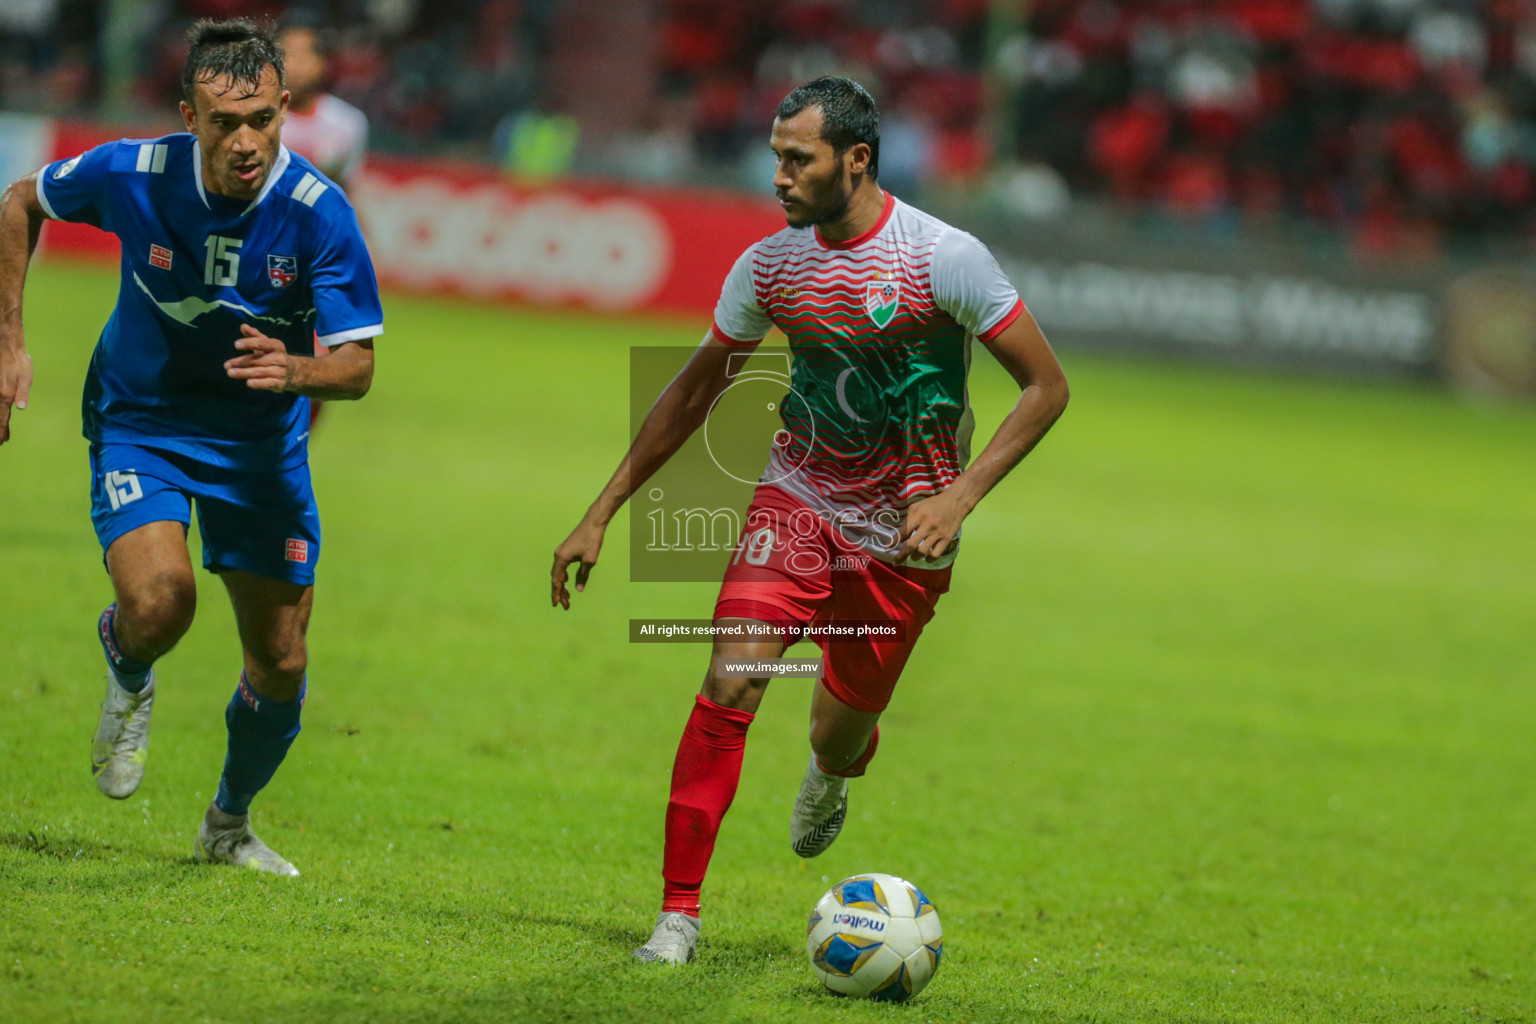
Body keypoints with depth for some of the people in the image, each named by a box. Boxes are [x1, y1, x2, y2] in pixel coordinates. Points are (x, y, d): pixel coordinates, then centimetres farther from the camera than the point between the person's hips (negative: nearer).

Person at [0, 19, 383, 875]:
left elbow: (357, 364, -18)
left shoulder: (319, 212, -21)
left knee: (282, 664, 4)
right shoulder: (132, 176, -19)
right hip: (140, 427, -1)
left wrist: (294, 371, -40)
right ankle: (129, 676, 10)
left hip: (261, 444, 1)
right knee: (160, 601, -29)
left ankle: (231, 824, 33)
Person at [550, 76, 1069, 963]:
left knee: (841, 740, 9)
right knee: (731, 686, -19)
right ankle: (679, 911, -11)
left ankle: (832, 772, 50)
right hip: (797, 500, 2)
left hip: (903, 537, -2)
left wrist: (960, 497, -22)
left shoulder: (943, 258, -16)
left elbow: (1047, 386, -11)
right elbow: (695, 391, 11)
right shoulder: (771, 265, -3)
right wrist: (603, 513, 8)